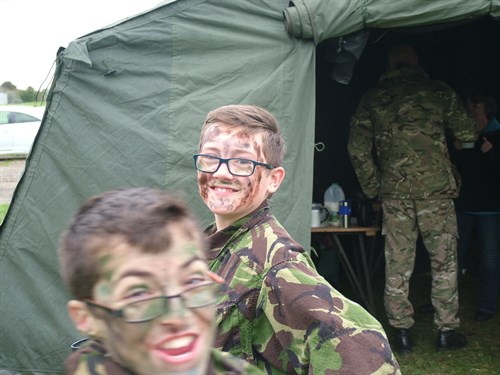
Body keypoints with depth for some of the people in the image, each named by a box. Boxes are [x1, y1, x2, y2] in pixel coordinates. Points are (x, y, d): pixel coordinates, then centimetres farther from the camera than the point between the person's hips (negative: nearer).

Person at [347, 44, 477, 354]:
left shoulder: (372, 99, 8)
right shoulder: (438, 91, 4)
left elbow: (358, 149, 4)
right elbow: (467, 134, 7)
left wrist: (373, 188, 12)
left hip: (394, 193, 2)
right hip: (436, 189, -1)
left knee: (397, 265, 7)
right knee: (444, 262, 8)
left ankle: (402, 333, 12)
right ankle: (447, 331, 13)